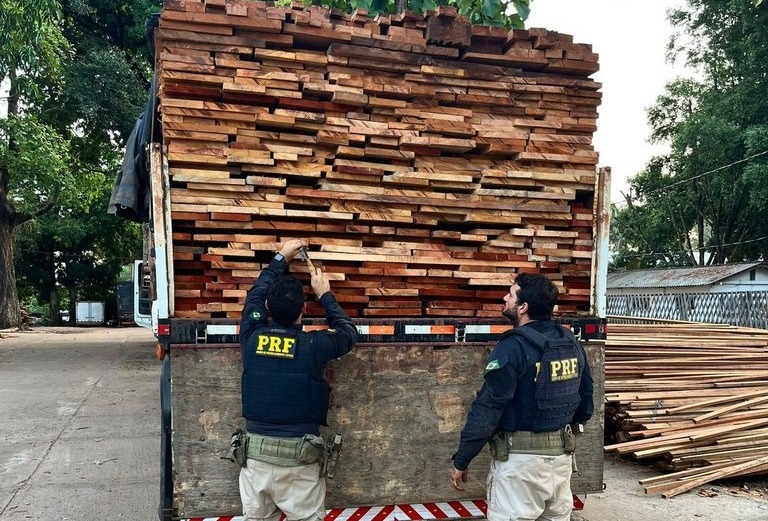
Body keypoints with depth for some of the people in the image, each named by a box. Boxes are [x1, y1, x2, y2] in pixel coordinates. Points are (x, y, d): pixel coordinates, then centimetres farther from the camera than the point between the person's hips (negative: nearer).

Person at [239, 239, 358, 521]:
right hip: (299, 458, -3)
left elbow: (255, 295, 17)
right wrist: (324, 294, 19)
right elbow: (349, 332, 11)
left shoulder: (252, 338, -3)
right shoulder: (313, 346, -11)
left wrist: (281, 258, 27)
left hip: (255, 454, 3)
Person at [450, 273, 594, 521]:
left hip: (521, 456, -7)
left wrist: (461, 460, -11)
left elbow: (486, 409, -19)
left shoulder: (513, 347, -19)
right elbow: (586, 398, 12)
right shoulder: (571, 343, 4)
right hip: (562, 453, 8)